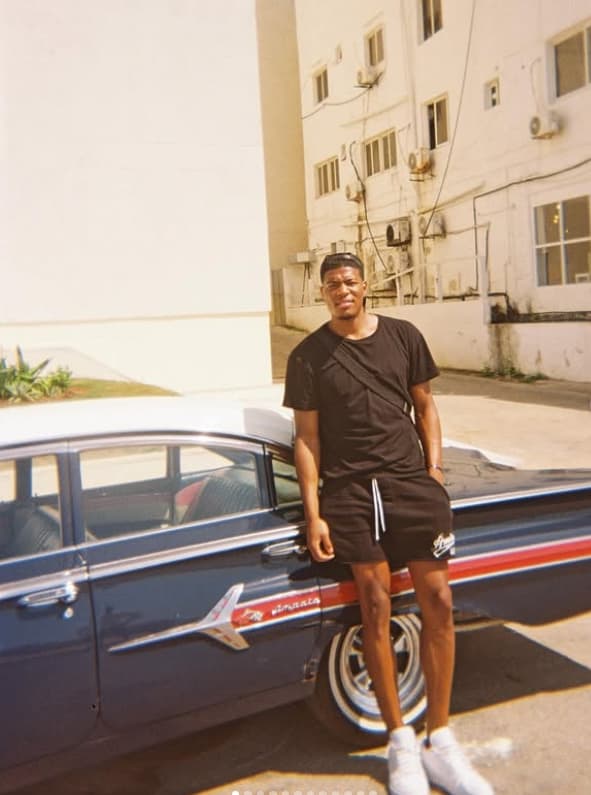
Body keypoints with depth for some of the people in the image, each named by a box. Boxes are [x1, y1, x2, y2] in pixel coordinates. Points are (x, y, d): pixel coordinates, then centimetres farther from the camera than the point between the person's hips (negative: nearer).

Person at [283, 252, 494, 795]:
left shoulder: (404, 337, 9)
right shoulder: (308, 356, 3)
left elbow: (424, 405, 16)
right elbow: (307, 439, 2)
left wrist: (434, 468, 4)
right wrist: (313, 515, -3)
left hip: (411, 480, 2)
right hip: (349, 489, -2)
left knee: (438, 601, -4)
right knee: (376, 607, -3)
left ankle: (440, 741, 12)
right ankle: (401, 744, 13)